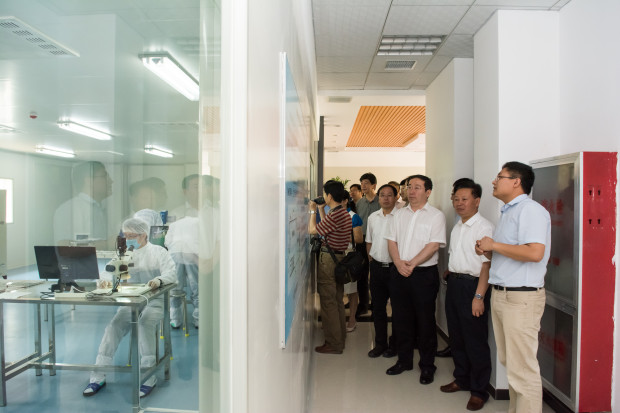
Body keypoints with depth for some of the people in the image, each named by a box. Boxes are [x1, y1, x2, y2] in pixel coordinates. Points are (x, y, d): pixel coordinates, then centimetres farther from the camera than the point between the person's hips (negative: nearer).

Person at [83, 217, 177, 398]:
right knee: (114, 325, -22)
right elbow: (108, 271, 4)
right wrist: (105, 279, -21)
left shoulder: (158, 251, 2)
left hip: (154, 301, -3)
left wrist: (159, 279, -34)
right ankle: (98, 376, -13)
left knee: (144, 323, -30)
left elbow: (171, 274, -10)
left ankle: (148, 377, -23)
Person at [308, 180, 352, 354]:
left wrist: (313, 211, 3)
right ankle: (339, 338, 29)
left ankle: (333, 344, 7)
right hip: (339, 257, 10)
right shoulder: (345, 213, 10)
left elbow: (313, 230, -11)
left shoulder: (334, 215, -21)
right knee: (337, 300, 17)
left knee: (328, 302, -1)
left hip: (328, 259, -10)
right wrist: (321, 210, 23)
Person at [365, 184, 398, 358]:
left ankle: (394, 344, 24)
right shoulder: (373, 217, 10)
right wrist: (371, 259, 13)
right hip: (376, 267, 5)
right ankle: (380, 343, 26)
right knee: (377, 307, 12)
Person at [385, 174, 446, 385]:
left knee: (425, 321, 4)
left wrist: (411, 264, -18)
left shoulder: (436, 215, -4)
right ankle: (404, 360, 29)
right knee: (401, 318, 13)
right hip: (399, 273, 5)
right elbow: (391, 241, 6)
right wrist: (399, 263, -10)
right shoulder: (400, 214, 11)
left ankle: (427, 366, 20)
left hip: (424, 274, -4)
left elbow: (433, 245, -13)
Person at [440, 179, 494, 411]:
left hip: (472, 285, -8)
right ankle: (462, 379, 35)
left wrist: (479, 296, -21)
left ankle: (479, 390, 19)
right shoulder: (457, 227, 13)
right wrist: (448, 272, 10)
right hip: (454, 284, 8)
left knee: (475, 341, 3)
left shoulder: (484, 227, -13)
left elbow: (487, 264, -18)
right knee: (456, 337, 18)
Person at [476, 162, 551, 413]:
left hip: (521, 298, -10)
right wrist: (488, 251, 6)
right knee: (508, 361, 17)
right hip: (500, 295, 10)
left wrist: (494, 245, -16)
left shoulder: (530, 210, -13)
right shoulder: (507, 212, 18)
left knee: (522, 368, -2)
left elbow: (535, 252, -26)